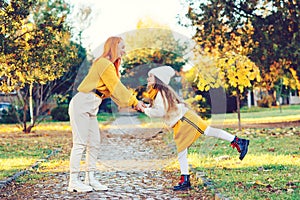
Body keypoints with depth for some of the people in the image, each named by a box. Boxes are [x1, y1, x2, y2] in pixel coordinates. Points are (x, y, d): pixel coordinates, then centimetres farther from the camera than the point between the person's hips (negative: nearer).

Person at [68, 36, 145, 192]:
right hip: (81, 104, -10)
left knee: (94, 143, 7)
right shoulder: (104, 64, -12)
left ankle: (90, 178, 11)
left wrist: (132, 103, 6)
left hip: (91, 108, 10)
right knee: (80, 142, -10)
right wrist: (134, 101, -5)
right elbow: (117, 88, -12)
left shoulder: (110, 65, 19)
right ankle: (74, 181, -8)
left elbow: (115, 91, 15)